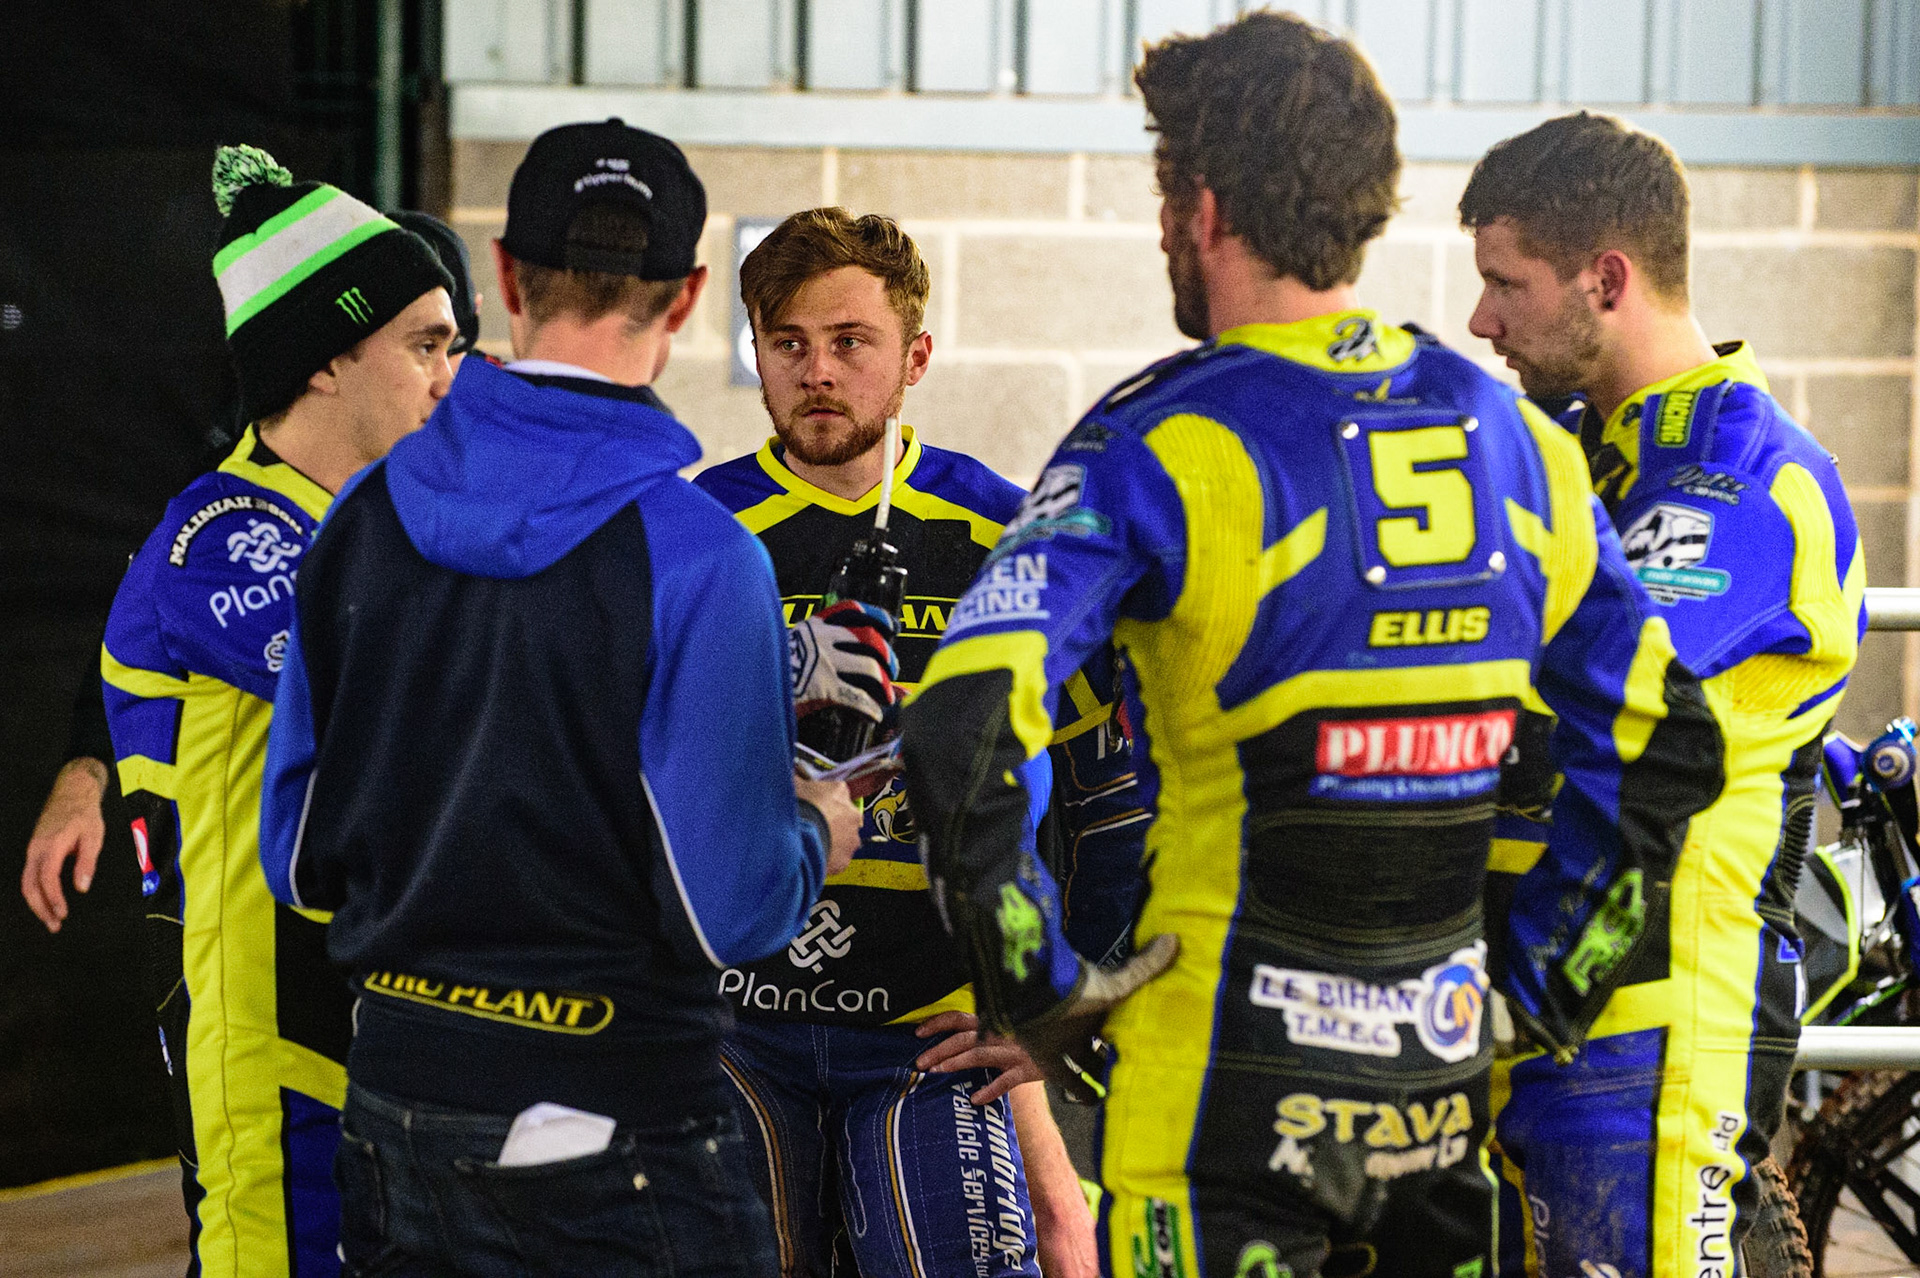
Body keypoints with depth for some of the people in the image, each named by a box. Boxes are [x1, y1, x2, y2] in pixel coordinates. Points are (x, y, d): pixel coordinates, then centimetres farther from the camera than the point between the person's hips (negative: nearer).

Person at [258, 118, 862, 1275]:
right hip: (612, 1124, -6)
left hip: (394, 1097, 6)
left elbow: (298, 857, 7)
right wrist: (816, 838, 5)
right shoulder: (694, 554, -17)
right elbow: (728, 911, -16)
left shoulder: (366, 517, 1)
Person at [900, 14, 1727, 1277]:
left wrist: (1036, 983, -10)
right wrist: (1554, 980, 13)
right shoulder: (1511, 434, 6)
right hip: (1445, 1077, 5)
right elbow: (1669, 745, 9)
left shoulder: (1164, 443, -11)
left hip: (1234, 1080, -5)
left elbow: (966, 734, -22)